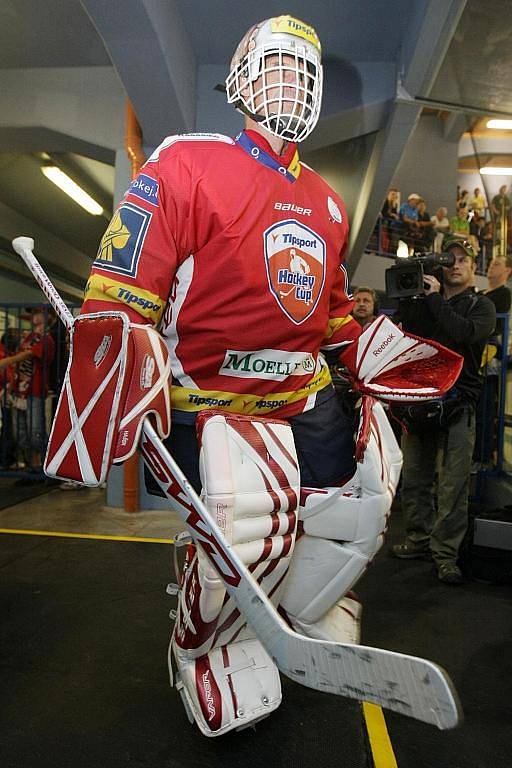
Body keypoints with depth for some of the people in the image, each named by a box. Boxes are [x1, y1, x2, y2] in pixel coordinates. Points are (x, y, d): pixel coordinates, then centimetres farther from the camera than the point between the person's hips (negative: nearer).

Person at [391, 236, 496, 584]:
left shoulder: (481, 306, 7)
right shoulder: (423, 303, 16)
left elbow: (464, 334, -16)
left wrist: (435, 299, -12)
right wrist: (407, 295, -5)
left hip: (457, 403, -4)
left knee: (453, 486, -4)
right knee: (414, 479, 10)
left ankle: (446, 553, 4)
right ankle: (419, 539, 24)